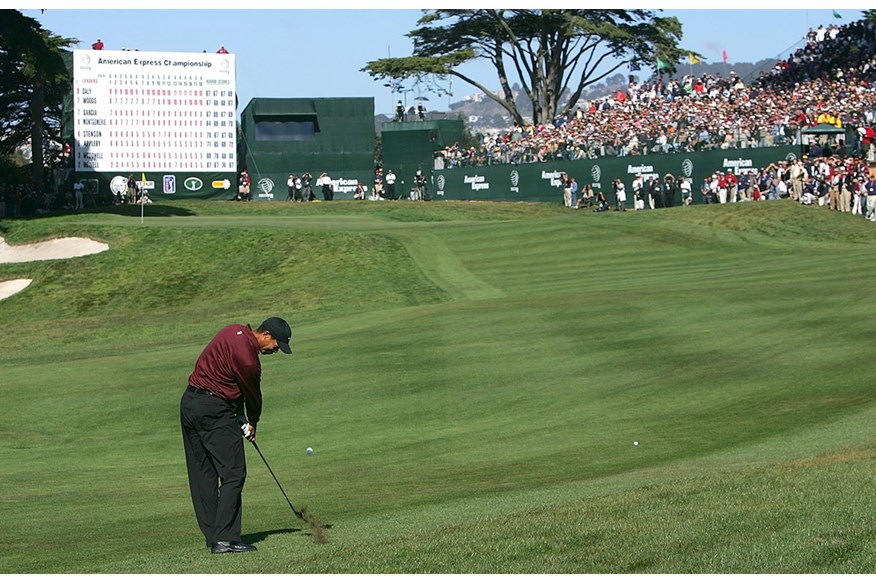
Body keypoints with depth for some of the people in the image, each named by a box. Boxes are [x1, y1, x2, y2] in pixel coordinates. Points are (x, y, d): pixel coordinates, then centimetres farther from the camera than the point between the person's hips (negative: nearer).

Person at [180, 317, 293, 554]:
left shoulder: (235, 331, 8)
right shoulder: (246, 358, -20)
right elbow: (253, 393, -2)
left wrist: (241, 417, 10)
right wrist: (252, 423, 16)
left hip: (189, 403, 10)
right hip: (214, 411, -10)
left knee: (202, 475, 10)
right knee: (233, 474, -7)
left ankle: (212, 535, 14)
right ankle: (225, 539, -12)